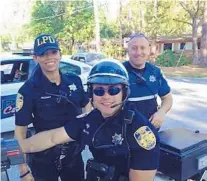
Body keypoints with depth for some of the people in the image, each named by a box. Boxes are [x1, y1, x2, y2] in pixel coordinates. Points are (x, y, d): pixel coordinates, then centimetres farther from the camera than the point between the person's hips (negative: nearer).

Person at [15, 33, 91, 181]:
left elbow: (87, 107, 9)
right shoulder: (28, 89, -15)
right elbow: (20, 130, -12)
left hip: (74, 156, 3)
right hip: (44, 161, -3)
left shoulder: (75, 81, -6)